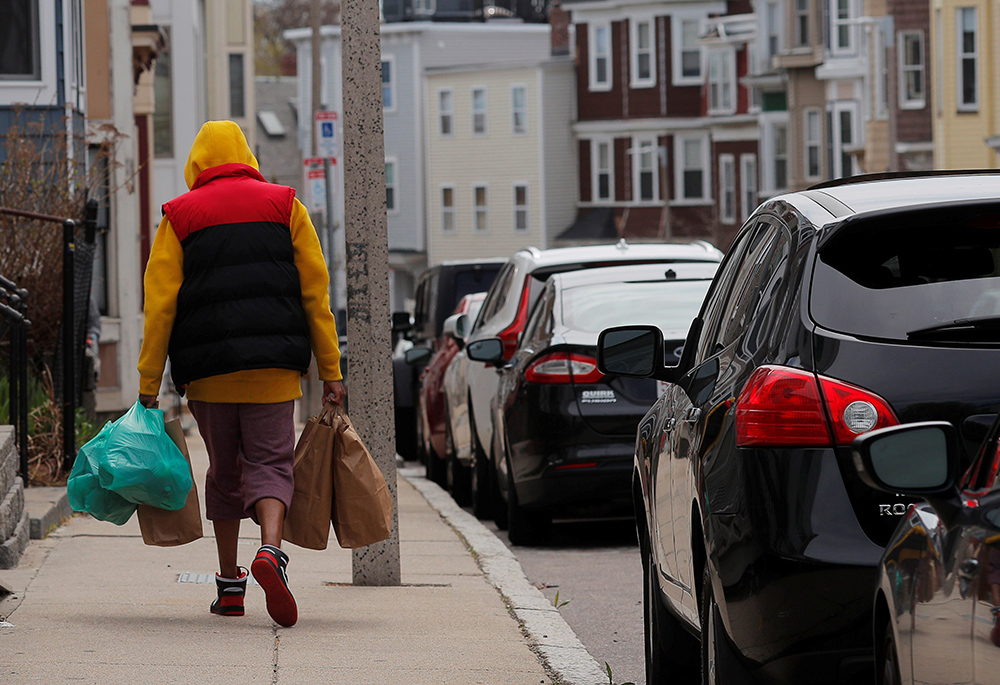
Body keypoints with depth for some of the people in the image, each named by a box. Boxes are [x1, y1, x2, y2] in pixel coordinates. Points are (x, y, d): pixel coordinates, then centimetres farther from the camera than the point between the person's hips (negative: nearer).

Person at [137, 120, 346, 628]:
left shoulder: (180, 216, 6)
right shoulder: (284, 206, 7)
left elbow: (160, 305, 0)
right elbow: (315, 292, 3)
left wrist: (148, 383, 1)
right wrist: (330, 370, 5)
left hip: (206, 369, 1)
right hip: (273, 366, -1)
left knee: (223, 470, 14)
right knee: (270, 462, -1)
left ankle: (229, 584, 15)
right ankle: (270, 550, -29)